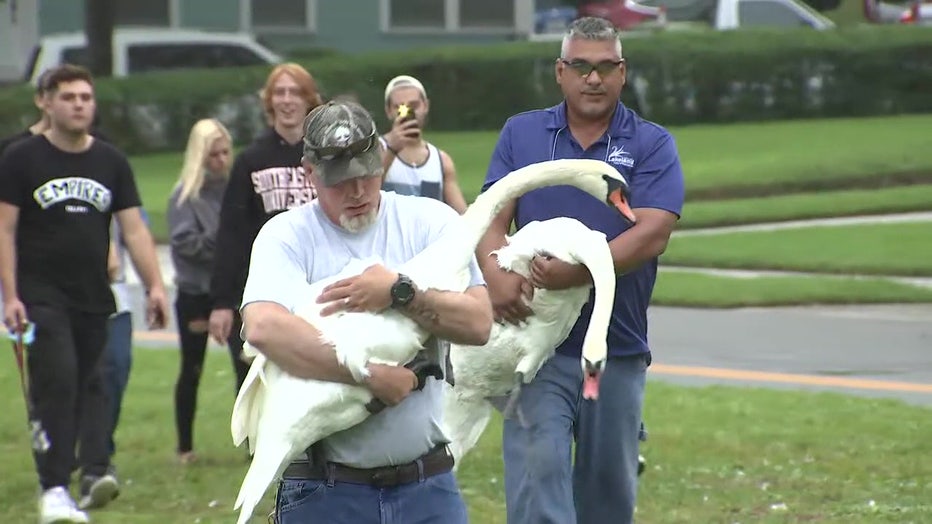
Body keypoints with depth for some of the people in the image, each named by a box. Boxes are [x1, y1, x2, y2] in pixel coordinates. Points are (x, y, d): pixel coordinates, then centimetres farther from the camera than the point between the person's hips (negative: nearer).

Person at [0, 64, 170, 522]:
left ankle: (94, 472, 1)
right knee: (57, 382, -14)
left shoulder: (112, 162, 10)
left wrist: (154, 286, -4)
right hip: (42, 296, -4)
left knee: (91, 384, 4)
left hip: (95, 298, 5)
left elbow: (134, 229, 7)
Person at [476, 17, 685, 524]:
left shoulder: (652, 145, 2)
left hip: (619, 348, 0)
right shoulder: (521, 134, 8)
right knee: (538, 467, -14)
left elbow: (653, 233, -11)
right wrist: (497, 276, -22)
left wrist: (577, 272, -25)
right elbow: (491, 220, 1)